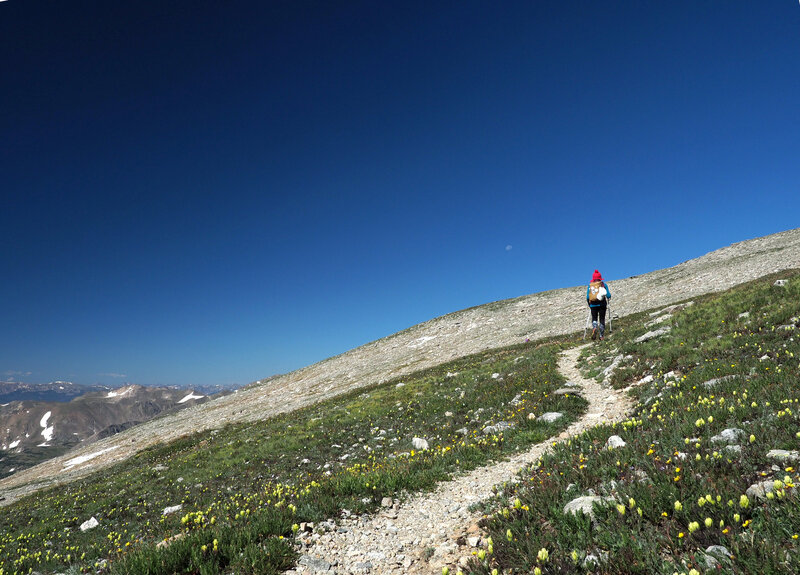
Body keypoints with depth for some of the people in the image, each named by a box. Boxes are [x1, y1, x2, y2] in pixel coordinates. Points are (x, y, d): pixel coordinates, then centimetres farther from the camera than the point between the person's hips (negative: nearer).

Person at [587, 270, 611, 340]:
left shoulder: (590, 285, 4)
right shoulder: (603, 284, 2)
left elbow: (587, 297, 0)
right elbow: (608, 295, -6)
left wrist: (589, 305, 15)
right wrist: (608, 298, 17)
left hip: (593, 305, 1)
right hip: (602, 304, 0)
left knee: (594, 318, 14)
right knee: (602, 319, 10)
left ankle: (594, 328, -18)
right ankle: (601, 336, 7)